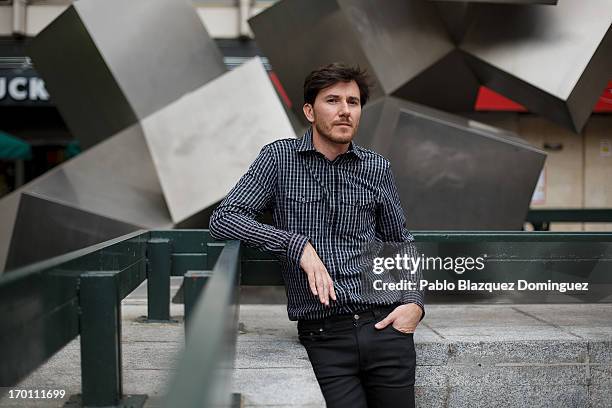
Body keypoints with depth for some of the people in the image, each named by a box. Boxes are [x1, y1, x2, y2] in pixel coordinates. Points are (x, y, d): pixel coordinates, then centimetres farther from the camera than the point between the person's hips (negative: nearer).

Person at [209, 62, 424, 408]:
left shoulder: (377, 168, 9)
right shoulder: (280, 157, 2)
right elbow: (224, 219, -7)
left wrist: (415, 302, 3)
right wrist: (299, 245, -17)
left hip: (385, 326, 3)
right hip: (324, 335, -2)